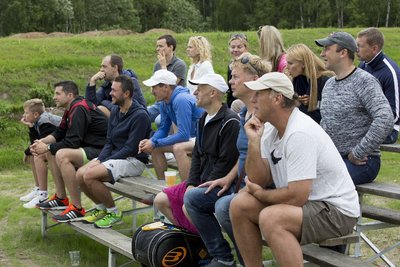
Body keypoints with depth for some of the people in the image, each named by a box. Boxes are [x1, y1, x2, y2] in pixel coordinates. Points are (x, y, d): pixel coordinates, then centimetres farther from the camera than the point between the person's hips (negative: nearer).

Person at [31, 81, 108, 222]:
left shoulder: (79, 109, -18)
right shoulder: (72, 108, 14)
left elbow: (72, 142, -22)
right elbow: (59, 133, 18)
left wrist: (47, 147, -12)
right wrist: (42, 142, 0)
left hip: (101, 151, -11)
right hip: (89, 147, 11)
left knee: (62, 155, -30)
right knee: (52, 151, 15)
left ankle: (77, 209, -25)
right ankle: (61, 198, 14)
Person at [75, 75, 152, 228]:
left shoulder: (140, 115, -17)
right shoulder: (115, 110, 11)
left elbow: (131, 148, -19)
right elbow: (110, 142, 14)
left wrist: (105, 162, -17)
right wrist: (99, 159, -5)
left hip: (134, 160, -8)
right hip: (115, 156, 9)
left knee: (89, 175, -24)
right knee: (80, 174, -9)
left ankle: (114, 213, -6)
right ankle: (101, 209, 12)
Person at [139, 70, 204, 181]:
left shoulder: (181, 100, -25)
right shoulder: (164, 103, 3)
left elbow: (183, 135, -28)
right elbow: (163, 129, 13)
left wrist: (155, 143, -22)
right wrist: (150, 141, -9)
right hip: (189, 136, 10)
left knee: (178, 148, -34)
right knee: (154, 147, 5)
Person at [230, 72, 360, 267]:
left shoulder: (299, 133, -24)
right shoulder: (270, 128, 4)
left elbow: (296, 196, -27)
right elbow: (260, 180, 2)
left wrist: (260, 194, -8)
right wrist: (254, 142, -11)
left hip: (336, 211, -9)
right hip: (304, 200, 9)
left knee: (270, 218, -31)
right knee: (240, 205, 1)